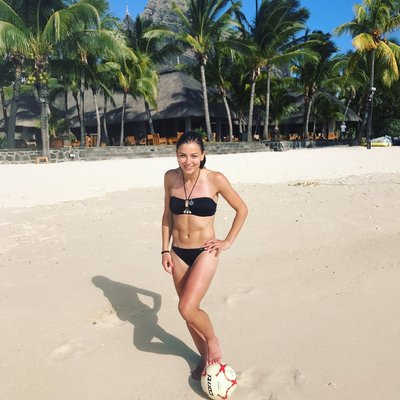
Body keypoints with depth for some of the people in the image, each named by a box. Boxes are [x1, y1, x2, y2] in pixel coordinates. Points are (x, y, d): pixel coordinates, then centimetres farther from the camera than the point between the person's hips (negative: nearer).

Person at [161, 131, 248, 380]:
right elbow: (167, 215, 9)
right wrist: (165, 250, 5)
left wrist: (228, 242, -3)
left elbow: (242, 209, -1)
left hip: (204, 253, -4)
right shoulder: (171, 178, -2)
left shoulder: (215, 179, -13)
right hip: (178, 253, 5)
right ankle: (205, 357, 36)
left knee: (187, 308, -16)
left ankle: (213, 340, 16)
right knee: (190, 310, 13)